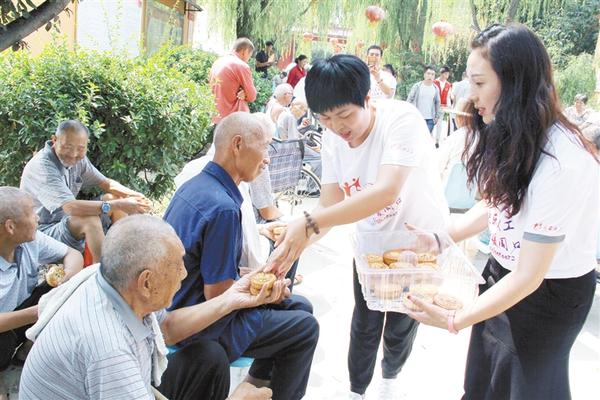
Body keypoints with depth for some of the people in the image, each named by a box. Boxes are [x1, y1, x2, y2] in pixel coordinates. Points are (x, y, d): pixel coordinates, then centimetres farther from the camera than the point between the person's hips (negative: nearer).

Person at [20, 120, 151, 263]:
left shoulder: (78, 158, -3)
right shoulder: (42, 166, -27)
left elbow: (106, 183, 4)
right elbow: (70, 207, -36)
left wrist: (133, 195, -16)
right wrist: (118, 205, -38)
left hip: (67, 218, 9)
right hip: (44, 232, -9)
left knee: (114, 198, 2)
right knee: (90, 219, -32)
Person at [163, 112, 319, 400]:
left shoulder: (195, 184, 1)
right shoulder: (223, 208, -29)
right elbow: (218, 296, -25)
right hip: (203, 328, -9)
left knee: (300, 306, 15)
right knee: (305, 327, 1)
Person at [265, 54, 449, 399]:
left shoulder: (402, 119, -32)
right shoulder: (333, 139, -13)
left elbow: (386, 193, -45)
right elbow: (331, 206, -14)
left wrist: (310, 223, -50)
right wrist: (292, 246, -31)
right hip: (373, 238, 4)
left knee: (401, 325, 13)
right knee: (365, 324, 10)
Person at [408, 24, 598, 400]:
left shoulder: (561, 163, -31)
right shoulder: (513, 135, -7)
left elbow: (528, 277, -27)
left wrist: (454, 320, -21)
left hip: (547, 293, -7)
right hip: (503, 272, 7)